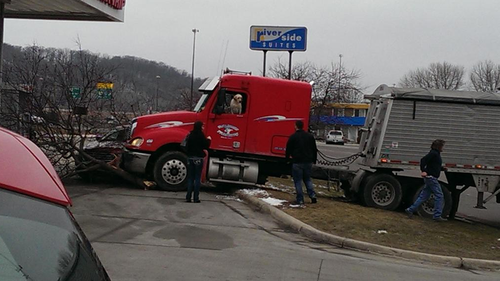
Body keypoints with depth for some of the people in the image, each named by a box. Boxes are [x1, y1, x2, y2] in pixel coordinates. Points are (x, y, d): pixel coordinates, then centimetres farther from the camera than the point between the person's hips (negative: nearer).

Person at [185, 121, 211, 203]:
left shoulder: (190, 135, 6)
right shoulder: (200, 135, -11)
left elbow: (187, 146, 10)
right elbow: (206, 146, -9)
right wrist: (208, 139, 9)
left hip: (190, 158, 5)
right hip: (198, 158, -5)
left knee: (190, 178, 9)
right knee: (197, 178, 0)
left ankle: (188, 197, 6)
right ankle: (196, 198, -1)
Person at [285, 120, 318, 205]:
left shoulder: (293, 137, -6)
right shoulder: (310, 136, 8)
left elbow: (288, 150, -2)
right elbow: (315, 150, 14)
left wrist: (287, 159, 13)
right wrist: (314, 160, 21)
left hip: (297, 162, -5)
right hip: (308, 162, 5)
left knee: (298, 181, 3)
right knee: (307, 179, 17)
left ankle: (300, 200, 1)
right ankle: (312, 195, 2)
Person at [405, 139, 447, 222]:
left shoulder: (436, 154, 18)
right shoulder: (433, 153, -11)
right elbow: (423, 160, -22)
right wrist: (423, 171, -26)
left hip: (430, 178, 10)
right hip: (431, 177, -10)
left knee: (424, 196, 11)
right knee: (439, 196, -6)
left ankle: (410, 210, 11)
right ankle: (437, 216, -4)